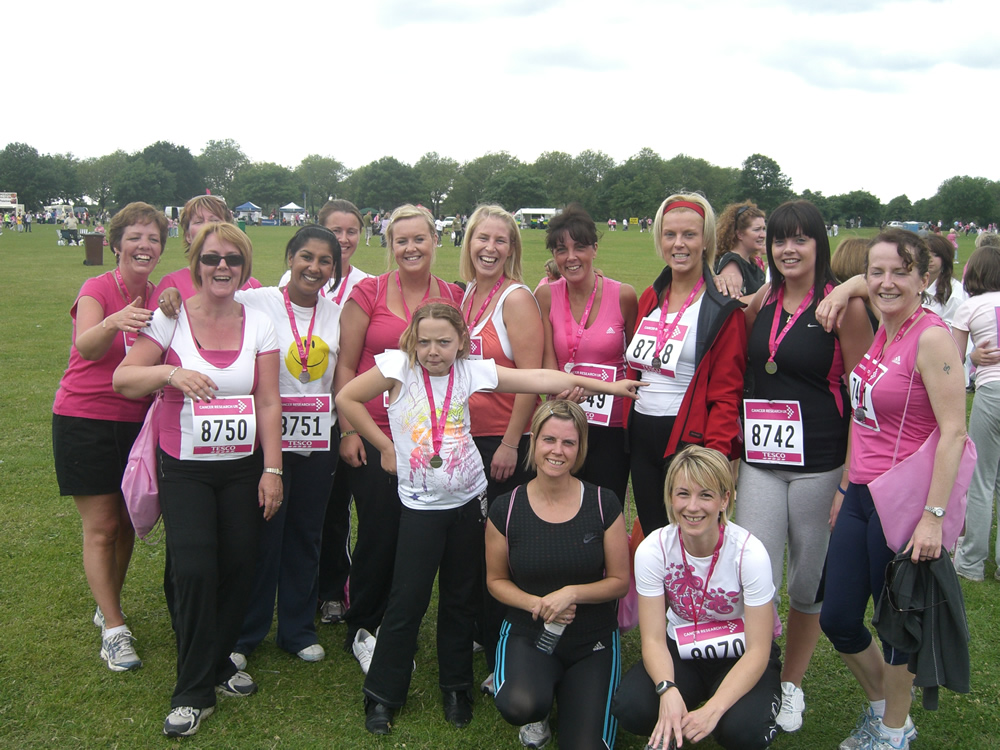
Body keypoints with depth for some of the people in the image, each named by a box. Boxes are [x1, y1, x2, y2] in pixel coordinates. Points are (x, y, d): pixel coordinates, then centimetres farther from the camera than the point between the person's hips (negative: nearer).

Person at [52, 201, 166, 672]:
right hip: (86, 419, -5)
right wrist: (113, 324, -51)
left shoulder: (158, 297, 4)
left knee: (126, 522, 11)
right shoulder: (98, 289, -12)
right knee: (101, 527, -2)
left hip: (135, 421, 5)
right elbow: (86, 347, -31)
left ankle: (108, 606, 31)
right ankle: (114, 631, 5)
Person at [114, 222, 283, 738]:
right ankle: (194, 692, 5)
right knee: (194, 570, -11)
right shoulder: (172, 318, -3)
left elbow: (268, 402, 1)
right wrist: (170, 372, -26)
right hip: (184, 468, -2)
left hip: (243, 467, 2)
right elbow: (122, 379, -7)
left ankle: (218, 662, 27)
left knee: (238, 567, 2)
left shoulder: (259, 324, 2)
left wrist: (272, 469, -3)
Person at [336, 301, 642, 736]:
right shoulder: (398, 367, -10)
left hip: (469, 500, 3)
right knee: (408, 601, 0)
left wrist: (607, 386, -4)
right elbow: (347, 398, -4)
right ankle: (382, 695, 17)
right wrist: (384, 446, -4)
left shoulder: (472, 371, -4)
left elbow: (540, 379, -5)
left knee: (461, 598, 13)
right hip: (421, 505, -2)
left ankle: (456, 687, 31)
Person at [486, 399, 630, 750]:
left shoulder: (604, 504, -7)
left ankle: (567, 693, 19)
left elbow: (620, 581, -2)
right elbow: (496, 580, 5)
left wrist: (572, 593, -20)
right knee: (519, 707, -32)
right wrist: (534, 603, -15)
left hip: (593, 642, 1)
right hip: (528, 635, 0)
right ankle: (538, 706, 6)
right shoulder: (506, 510, -7)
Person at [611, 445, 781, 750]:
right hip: (681, 653, 2)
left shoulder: (749, 552, -23)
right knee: (630, 708, -27)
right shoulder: (652, 550, -16)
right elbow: (653, 638, -15)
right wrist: (668, 691, -36)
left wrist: (713, 709, -33)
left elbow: (758, 650, -19)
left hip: (741, 658, -1)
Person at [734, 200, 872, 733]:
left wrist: (849, 481, -11)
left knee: (809, 584, 9)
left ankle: (791, 684, 30)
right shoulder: (760, 301, 8)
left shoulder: (843, 305, -5)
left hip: (820, 464, -3)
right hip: (760, 459, 3)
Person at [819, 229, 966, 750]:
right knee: (837, 619, 14)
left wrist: (934, 516, -21)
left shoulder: (932, 337, -15)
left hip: (904, 501, -8)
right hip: (861, 496, 8)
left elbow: (953, 431, -18)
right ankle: (880, 703, 39)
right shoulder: (879, 333, 9)